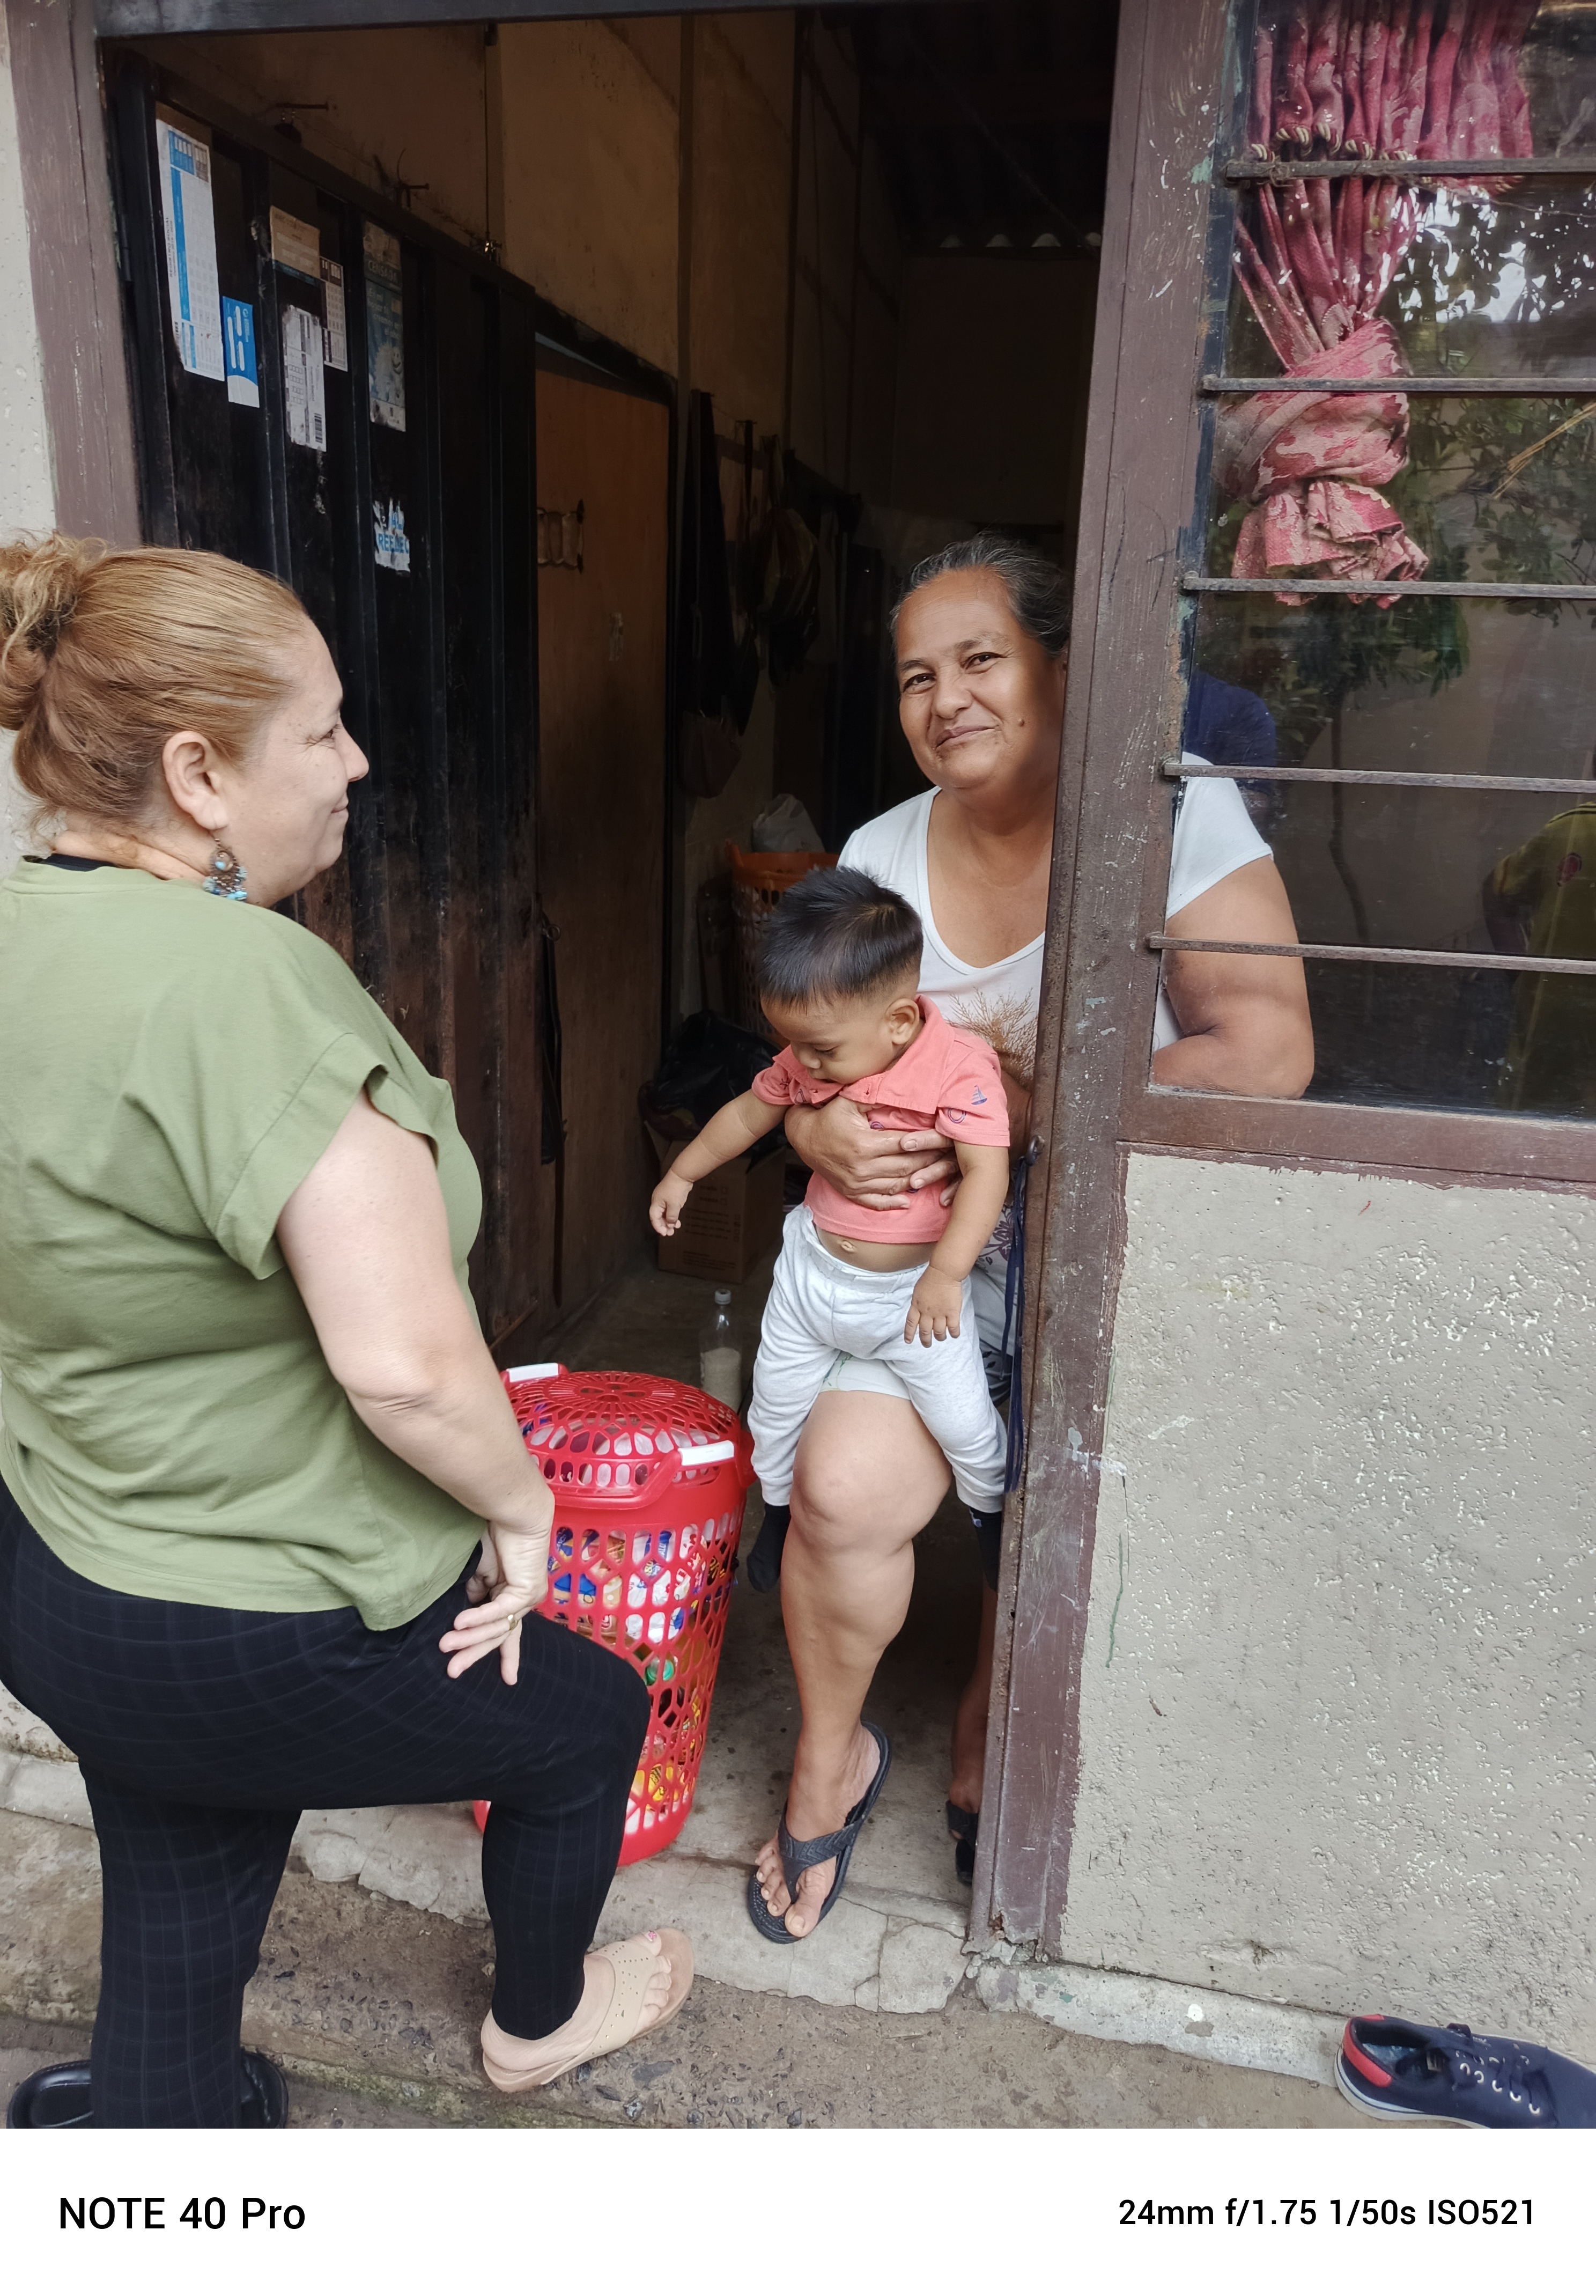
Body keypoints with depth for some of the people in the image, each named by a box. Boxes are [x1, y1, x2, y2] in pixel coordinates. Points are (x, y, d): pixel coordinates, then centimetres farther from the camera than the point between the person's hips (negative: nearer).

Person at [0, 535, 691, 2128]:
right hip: (261, 1635, -8)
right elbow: (404, 1363, -35)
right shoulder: (244, 983, -30)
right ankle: (535, 2021, 49)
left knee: (175, 1954, 26)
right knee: (590, 1722, 21)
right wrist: (520, 1505, -15)